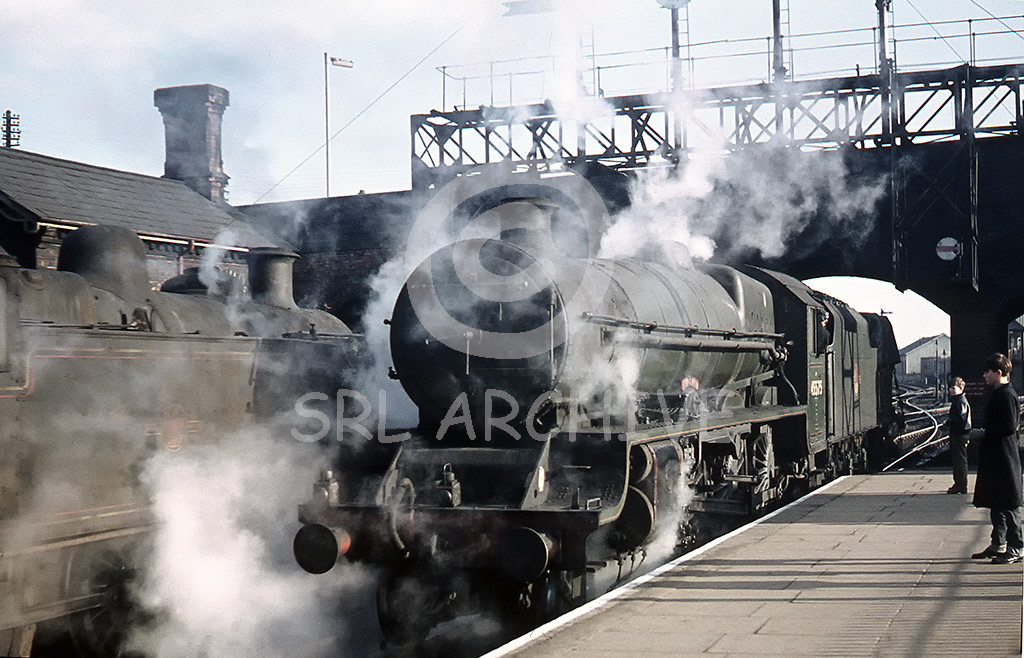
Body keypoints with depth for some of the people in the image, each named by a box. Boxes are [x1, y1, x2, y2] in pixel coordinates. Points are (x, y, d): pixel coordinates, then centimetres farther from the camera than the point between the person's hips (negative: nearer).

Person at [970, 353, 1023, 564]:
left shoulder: (1007, 395, -16)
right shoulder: (998, 394, 15)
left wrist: (984, 433, -15)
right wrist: (981, 434, 14)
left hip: (1004, 459, -10)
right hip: (994, 459, 10)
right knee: (995, 503, 14)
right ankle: (998, 545, 22)